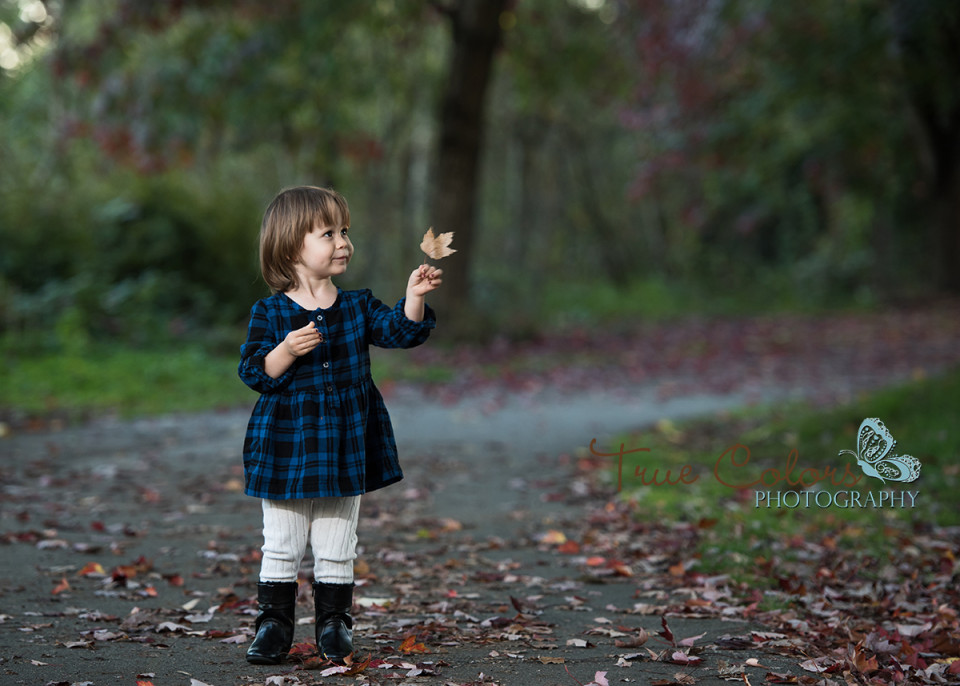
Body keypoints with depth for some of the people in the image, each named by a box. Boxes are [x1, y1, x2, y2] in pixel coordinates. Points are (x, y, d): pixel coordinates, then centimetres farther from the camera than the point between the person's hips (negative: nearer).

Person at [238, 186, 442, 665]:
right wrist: (287, 351, -26)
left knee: (336, 549, 10)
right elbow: (253, 372, -10)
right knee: (281, 545, 5)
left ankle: (334, 622, 21)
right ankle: (274, 622, 15)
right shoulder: (270, 314, -6)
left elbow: (401, 330, -5)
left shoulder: (357, 307, 4)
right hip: (286, 450, -3)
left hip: (345, 451, 3)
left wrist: (414, 297, -21)